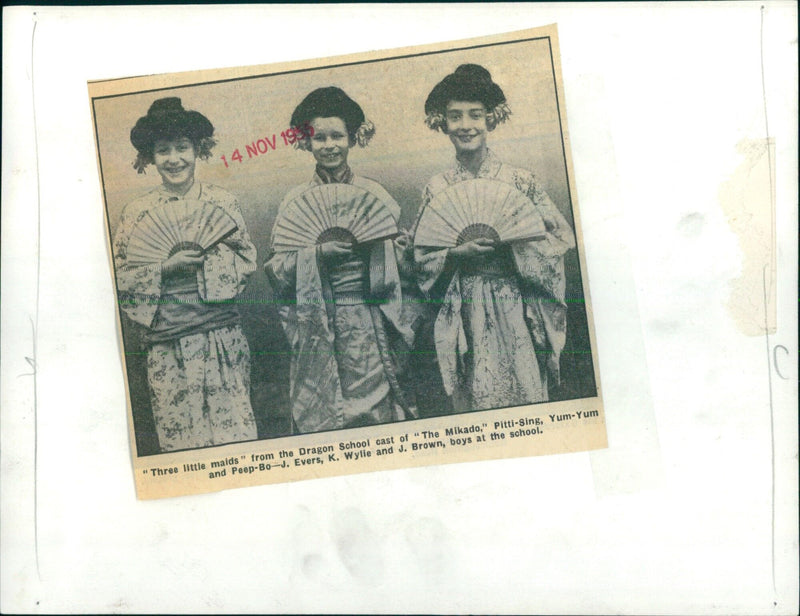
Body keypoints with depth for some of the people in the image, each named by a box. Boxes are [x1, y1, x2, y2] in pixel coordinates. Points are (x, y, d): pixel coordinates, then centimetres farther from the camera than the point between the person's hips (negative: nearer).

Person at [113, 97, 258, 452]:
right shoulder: (137, 212, 5)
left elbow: (247, 261, 7)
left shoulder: (221, 202, 7)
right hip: (168, 344, 0)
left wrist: (208, 254, -9)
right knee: (181, 438, 3)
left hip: (223, 337, 1)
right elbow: (121, 279, 3)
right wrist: (166, 266, -10)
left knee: (237, 430, 1)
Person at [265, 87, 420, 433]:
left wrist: (376, 241, -11)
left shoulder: (374, 194, 7)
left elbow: (405, 257, 8)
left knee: (380, 412, 1)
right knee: (320, 418, 1)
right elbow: (277, 270, -1)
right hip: (318, 331, 0)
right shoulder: (295, 201, 5)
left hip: (371, 326, 1)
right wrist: (318, 252, -15)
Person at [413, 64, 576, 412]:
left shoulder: (519, 180, 1)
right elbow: (421, 256, 5)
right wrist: (457, 253, -13)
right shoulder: (437, 189, 3)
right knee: (475, 401, 4)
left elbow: (560, 238, 1)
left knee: (526, 393, 3)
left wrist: (513, 241, -14)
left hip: (515, 308, 0)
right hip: (465, 314, 0)